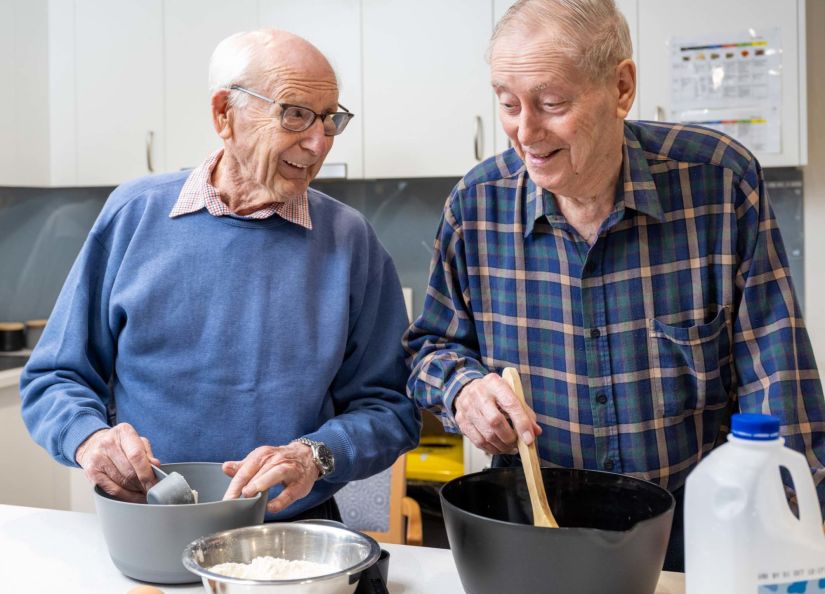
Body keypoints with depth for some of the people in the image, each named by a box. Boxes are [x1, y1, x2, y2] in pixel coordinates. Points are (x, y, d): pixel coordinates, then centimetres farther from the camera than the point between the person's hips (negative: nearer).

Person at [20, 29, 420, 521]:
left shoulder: (350, 240, 1)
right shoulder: (135, 214, 2)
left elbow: (388, 407, 1)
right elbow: (55, 377, 8)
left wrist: (314, 457, -17)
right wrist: (90, 438, -13)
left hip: (295, 535, -1)